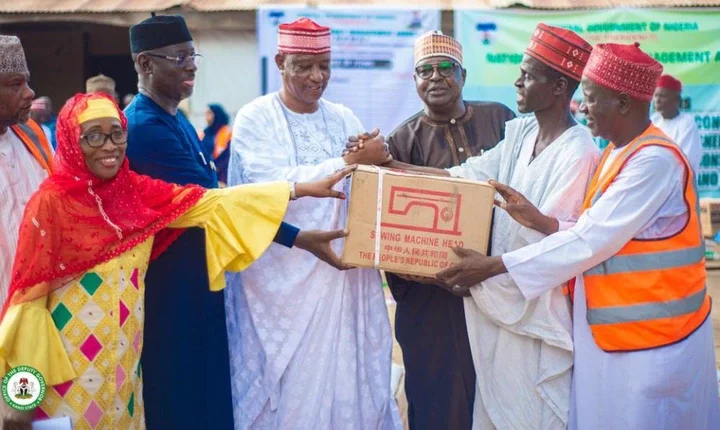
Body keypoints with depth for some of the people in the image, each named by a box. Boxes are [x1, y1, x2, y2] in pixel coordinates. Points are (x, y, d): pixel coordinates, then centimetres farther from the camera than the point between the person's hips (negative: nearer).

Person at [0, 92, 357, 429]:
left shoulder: (137, 191, 2)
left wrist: (303, 189, -2)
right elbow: (29, 296, -11)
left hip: (123, 359, 5)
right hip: (70, 364, -5)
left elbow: (213, 203, 0)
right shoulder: (51, 201, -12)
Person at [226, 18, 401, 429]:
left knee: (348, 377, 5)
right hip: (282, 275, -4)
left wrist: (378, 162, -17)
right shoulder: (255, 118, -4)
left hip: (343, 270, 4)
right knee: (287, 383, 2)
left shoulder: (344, 118, 11)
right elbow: (274, 186, -18)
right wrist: (350, 161, -18)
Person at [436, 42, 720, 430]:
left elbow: (592, 240, -23)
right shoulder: (617, 153, 10)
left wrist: (495, 265, -20)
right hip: (613, 329, 9)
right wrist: (541, 221, -6)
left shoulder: (655, 161, -21)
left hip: (651, 336, -9)